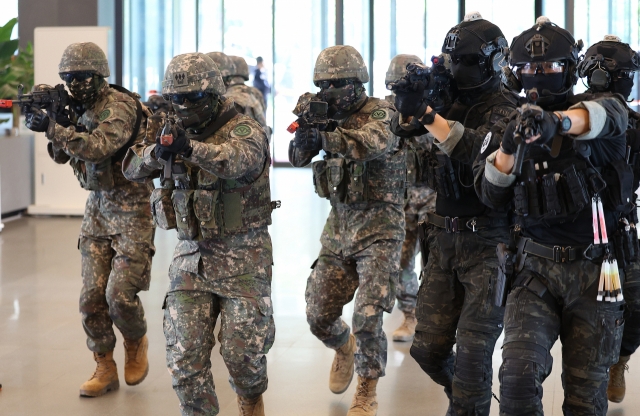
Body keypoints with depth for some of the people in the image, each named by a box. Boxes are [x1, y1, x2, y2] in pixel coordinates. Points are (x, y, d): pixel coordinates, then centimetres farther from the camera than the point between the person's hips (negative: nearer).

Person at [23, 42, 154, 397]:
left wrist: (52, 126, -28)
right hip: (97, 207, 7)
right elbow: (61, 155, 10)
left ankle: (136, 342, 18)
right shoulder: (81, 107, 9)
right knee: (92, 296, 2)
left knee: (120, 293, -12)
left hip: (130, 208, -7)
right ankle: (105, 369, 14)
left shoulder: (119, 106, -16)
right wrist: (57, 120, -7)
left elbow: (97, 147, -30)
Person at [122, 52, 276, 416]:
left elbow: (239, 160, -33)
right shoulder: (176, 130, 7)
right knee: (185, 354, 0)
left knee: (243, 349, 0)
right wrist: (157, 151, -25)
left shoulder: (245, 129, -11)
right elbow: (133, 169, -2)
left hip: (242, 258, -4)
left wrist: (190, 148, -51)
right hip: (191, 256, 5)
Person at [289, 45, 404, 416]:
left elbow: (371, 143, -32)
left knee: (368, 316, -14)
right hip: (339, 228, 6)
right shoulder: (330, 116, 8)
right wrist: (305, 123, -16)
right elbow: (298, 158, 2)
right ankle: (345, 347, 42)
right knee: (318, 315, 8)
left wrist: (322, 130, -40)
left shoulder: (381, 112, -11)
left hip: (378, 229, -6)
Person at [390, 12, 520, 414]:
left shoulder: (505, 109, -11)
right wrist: (409, 102, -14)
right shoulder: (452, 101, 9)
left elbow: (480, 149, -29)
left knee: (472, 351, -7)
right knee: (429, 349, 9)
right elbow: (404, 128, 6)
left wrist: (429, 114, -35)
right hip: (444, 239, 6)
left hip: (487, 245, -6)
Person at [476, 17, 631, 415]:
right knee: (519, 371, -19)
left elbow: (609, 115, -26)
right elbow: (492, 195, 4)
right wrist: (508, 148, -16)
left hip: (593, 272, -2)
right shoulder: (519, 124, 12)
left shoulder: (598, 107, 0)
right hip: (536, 270, 2)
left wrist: (560, 120, -48)